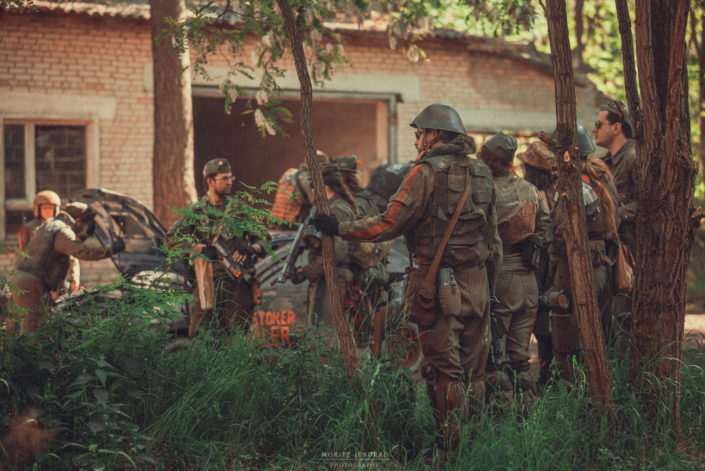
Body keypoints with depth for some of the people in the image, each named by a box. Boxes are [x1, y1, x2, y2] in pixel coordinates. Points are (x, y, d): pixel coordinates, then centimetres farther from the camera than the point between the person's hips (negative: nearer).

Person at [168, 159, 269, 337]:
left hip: (239, 280, 2)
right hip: (209, 280, -2)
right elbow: (172, 238, -5)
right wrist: (201, 248, -14)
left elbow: (262, 239, 13)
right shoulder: (197, 210, 3)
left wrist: (252, 248, -9)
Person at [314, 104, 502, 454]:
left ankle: (452, 449, -2)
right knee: (472, 369, 13)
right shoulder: (482, 175, 11)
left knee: (443, 371, -3)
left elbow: (389, 225, -12)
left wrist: (339, 228, -3)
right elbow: (493, 240, 15)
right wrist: (489, 288, 22)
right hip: (477, 281, 7)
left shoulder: (427, 172, -9)